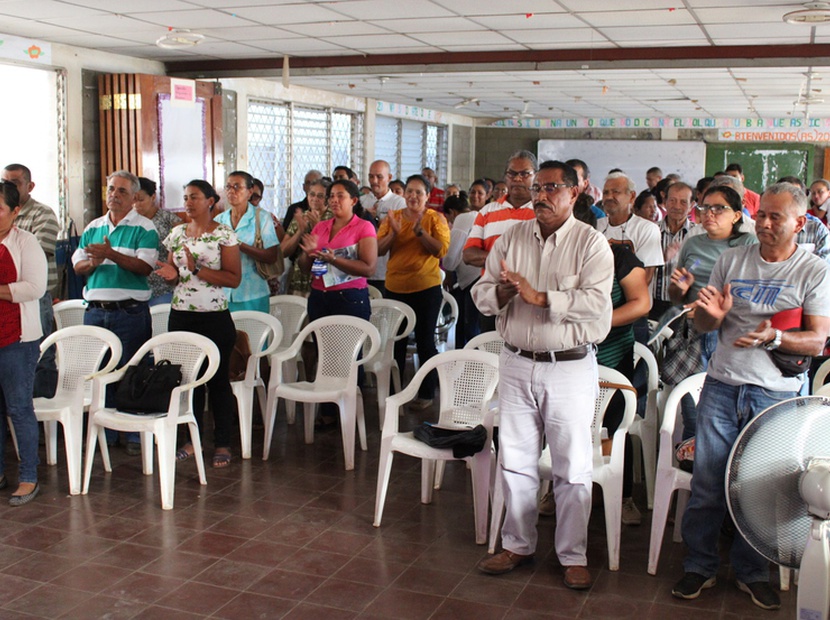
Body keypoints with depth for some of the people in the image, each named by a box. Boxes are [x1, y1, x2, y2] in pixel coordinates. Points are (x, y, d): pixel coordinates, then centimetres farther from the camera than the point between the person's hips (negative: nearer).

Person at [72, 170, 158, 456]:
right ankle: (103, 433, 22)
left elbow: (145, 267, -14)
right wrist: (92, 263, -10)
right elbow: (77, 266, 12)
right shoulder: (93, 227, 15)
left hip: (130, 311, -5)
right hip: (95, 310, 5)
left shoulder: (144, 228, -2)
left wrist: (110, 254, -23)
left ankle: (135, 435, 10)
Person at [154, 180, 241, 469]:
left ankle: (222, 444, 10)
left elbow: (234, 278, -10)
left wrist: (198, 270, -18)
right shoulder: (177, 233, 11)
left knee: (218, 379, 0)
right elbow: (172, 272, 19)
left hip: (215, 317, -5)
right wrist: (171, 275, -5)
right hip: (181, 315, 5)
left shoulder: (224, 234, -4)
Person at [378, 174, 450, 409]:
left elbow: (441, 250, -15)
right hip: (395, 287, 4)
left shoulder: (435, 218, -3)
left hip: (426, 287, -4)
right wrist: (394, 231, -16)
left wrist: (419, 230, -24)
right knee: (396, 341, 12)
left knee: (425, 341, 4)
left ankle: (426, 393, 15)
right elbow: (379, 249, 0)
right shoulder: (392, 217, 7)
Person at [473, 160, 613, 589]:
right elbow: (481, 296, 5)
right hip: (517, 364, 4)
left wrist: (539, 297, -23)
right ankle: (517, 545, 29)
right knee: (515, 461, 13)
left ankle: (573, 556, 20)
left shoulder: (591, 243, -6)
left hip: (569, 366, -4)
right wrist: (503, 291, -17)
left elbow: (596, 303, -20)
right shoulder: (511, 238, 7)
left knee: (572, 467, 5)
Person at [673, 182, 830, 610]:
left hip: (776, 394, -2)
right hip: (721, 386, 2)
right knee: (707, 483, 4)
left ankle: (752, 572, 24)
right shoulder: (731, 260, 8)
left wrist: (773, 337, -24)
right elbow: (704, 325, 12)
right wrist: (711, 313, -12)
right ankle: (699, 566, 19)